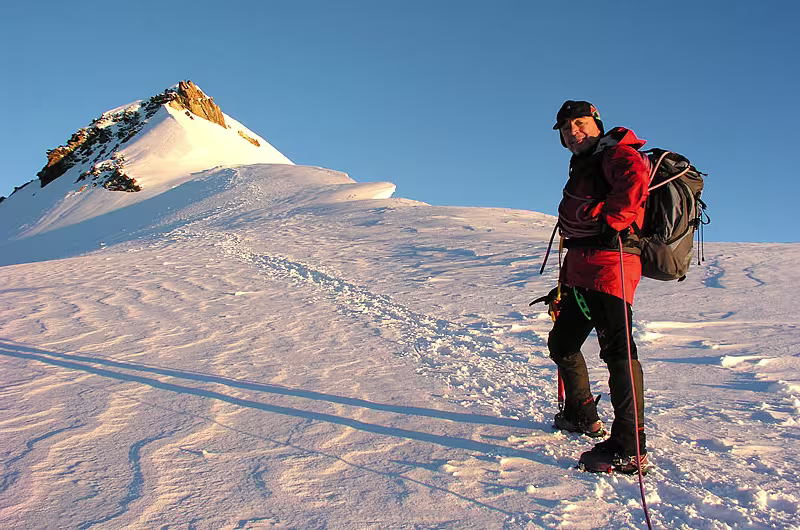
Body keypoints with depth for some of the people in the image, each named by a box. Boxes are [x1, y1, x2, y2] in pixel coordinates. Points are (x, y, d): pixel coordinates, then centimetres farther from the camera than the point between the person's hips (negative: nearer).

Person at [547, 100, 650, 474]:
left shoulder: (614, 153, -2)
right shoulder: (582, 166, 26)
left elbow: (636, 176, -26)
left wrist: (613, 220, -25)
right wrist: (566, 277, 26)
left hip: (608, 262, -11)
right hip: (583, 269, 11)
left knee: (616, 349, -17)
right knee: (562, 343, 20)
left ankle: (629, 449, -18)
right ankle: (583, 416, 38)